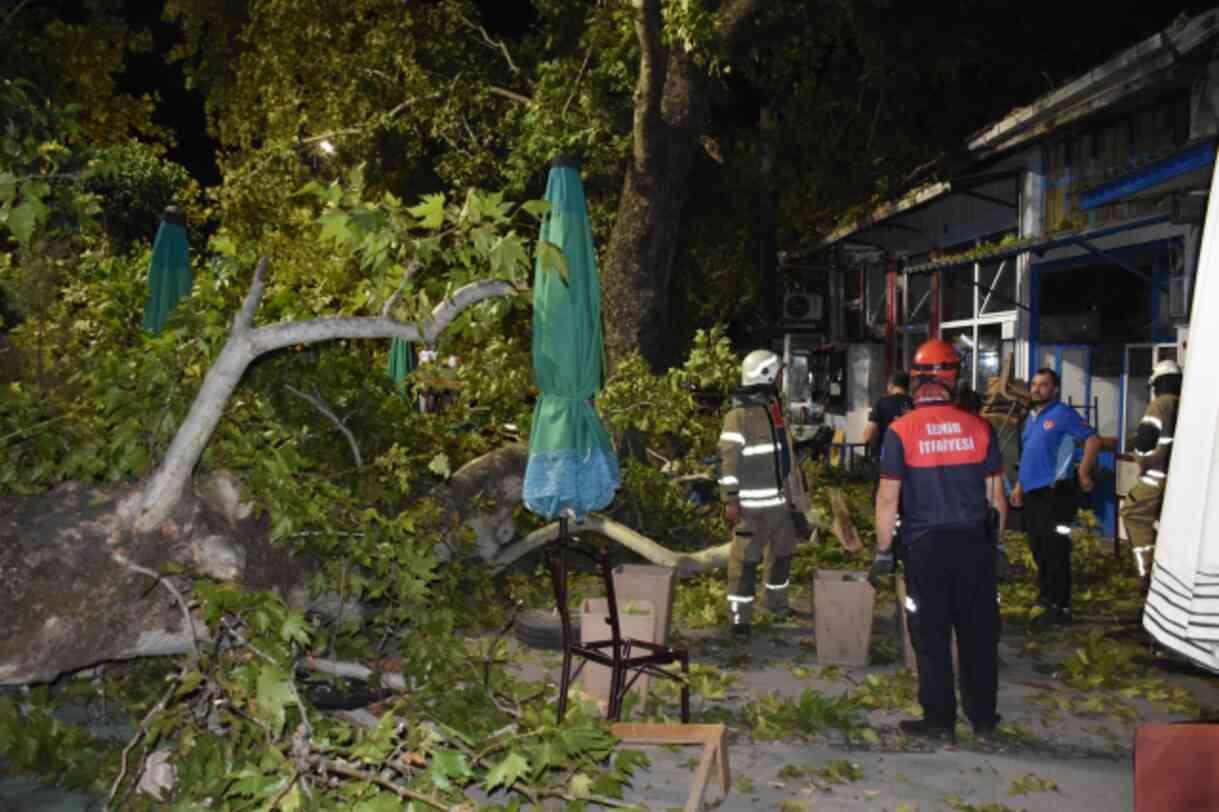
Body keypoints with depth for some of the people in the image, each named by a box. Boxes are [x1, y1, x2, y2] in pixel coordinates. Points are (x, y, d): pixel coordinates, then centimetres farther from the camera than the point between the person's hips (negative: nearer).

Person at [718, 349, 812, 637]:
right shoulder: (739, 416, -14)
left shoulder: (774, 410, 13)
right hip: (753, 505, -9)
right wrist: (730, 499, -22)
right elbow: (729, 460, -18)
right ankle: (739, 617, 1)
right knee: (745, 560, -5)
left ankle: (777, 603, 37)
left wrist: (794, 492, 22)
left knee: (782, 553, 20)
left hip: (781, 501, 9)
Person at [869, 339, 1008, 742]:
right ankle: (983, 717, 22)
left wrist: (883, 551, 1)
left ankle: (939, 720, 14)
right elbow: (996, 496, 6)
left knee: (932, 637, 7)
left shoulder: (900, 431, -7)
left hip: (926, 546, -2)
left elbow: (888, 499, -8)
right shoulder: (979, 428, 0)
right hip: (975, 543, 3)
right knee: (979, 634, 12)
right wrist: (998, 544, 17)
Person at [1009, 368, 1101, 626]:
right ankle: (1046, 593, 32)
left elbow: (1093, 439, -16)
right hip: (1033, 493, 9)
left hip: (1055, 492, -9)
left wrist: (1083, 475, -14)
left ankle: (1059, 607, 0)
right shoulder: (1032, 417, 16)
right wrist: (1019, 485, 20)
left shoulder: (1063, 414, -10)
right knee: (1038, 548, 17)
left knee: (1055, 551, -6)